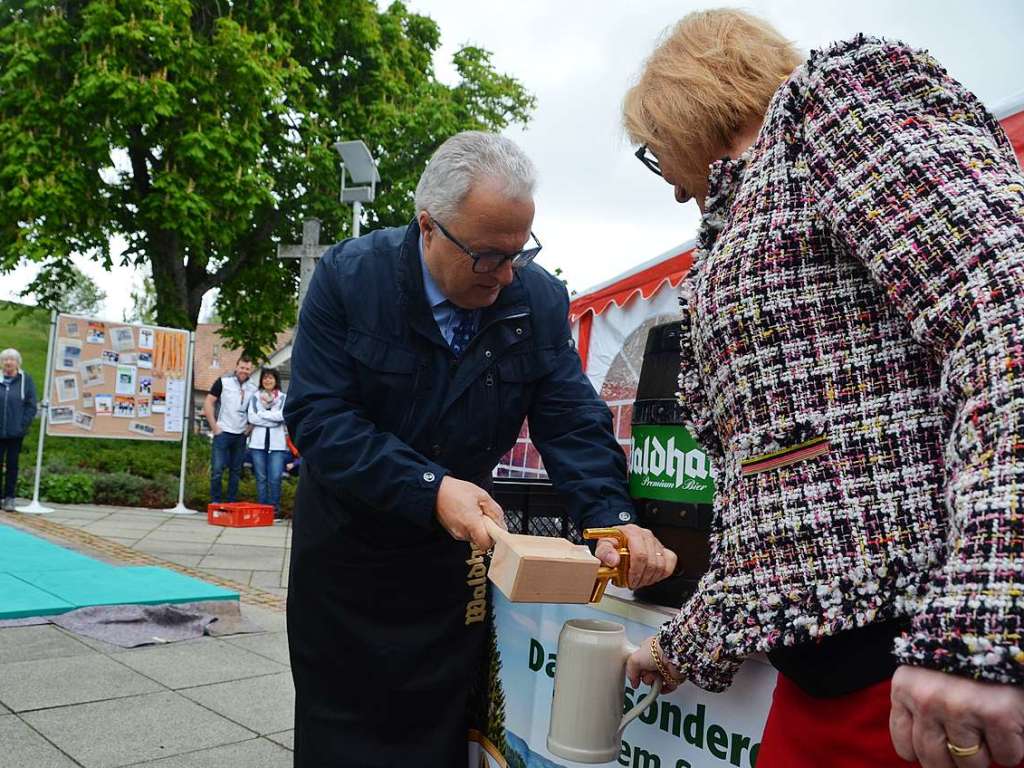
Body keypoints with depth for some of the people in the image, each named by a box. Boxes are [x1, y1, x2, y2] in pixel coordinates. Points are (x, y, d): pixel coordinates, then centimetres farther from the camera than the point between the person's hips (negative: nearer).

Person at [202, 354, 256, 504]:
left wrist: (250, 426, 4)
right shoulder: (223, 382, -1)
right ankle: (215, 501, 3)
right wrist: (214, 427, -7)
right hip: (223, 432, -4)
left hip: (241, 435, 4)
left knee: (236, 470, 8)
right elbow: (208, 403, -2)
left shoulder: (253, 388, 8)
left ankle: (232, 503, 15)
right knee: (217, 469, -6)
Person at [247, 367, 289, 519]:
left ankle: (275, 509, 2)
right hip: (258, 442, 1)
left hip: (277, 443, -1)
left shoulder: (283, 397, 8)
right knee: (261, 478, 4)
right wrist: (273, 420, -7)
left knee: (275, 478, -6)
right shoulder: (255, 397, 11)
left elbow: (283, 415, -9)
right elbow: (251, 417, -2)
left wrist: (261, 413, -5)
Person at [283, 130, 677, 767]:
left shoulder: (541, 299, -10)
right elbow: (317, 417, -23)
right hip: (347, 544, -1)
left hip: (455, 555, 2)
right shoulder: (349, 276, -17)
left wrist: (612, 518, -29)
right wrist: (429, 489, -34)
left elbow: (574, 422, -11)